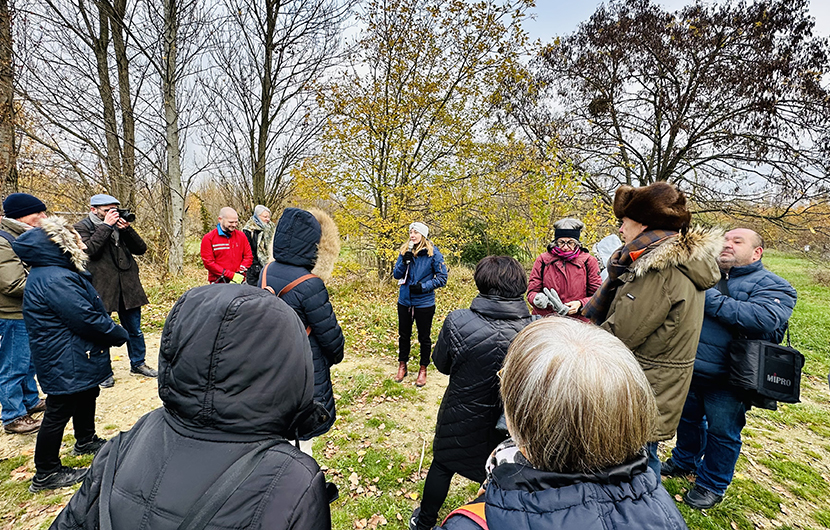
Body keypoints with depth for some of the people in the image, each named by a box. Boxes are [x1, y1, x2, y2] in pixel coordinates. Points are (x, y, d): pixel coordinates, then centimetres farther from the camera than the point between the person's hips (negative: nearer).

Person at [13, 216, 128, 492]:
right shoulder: (56, 279, -27)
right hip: (66, 363, -11)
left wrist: (112, 331, 9)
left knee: (86, 396, 25)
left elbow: (90, 311, 14)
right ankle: (46, 474, 21)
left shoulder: (60, 273, 8)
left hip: (76, 358, 11)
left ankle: (86, 441, 47)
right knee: (59, 411, 4)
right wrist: (120, 335, -13)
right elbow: (87, 320, -27)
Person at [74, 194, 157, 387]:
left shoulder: (121, 225, 9)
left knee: (135, 330, 13)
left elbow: (141, 249, 2)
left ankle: (138, 363, 30)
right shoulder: (82, 228, -2)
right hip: (101, 289, -4)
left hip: (128, 287, 4)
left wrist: (127, 229, -13)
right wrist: (106, 225, -18)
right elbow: (89, 250, -20)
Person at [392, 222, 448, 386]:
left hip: (424, 303, -4)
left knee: (424, 337, 11)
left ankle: (423, 370, 30)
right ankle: (402, 366, 37)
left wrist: (423, 286, -20)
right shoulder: (404, 251, 1)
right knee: (404, 335, 17)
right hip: (404, 301, 4)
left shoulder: (433, 253, -11)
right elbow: (396, 275, 0)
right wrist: (405, 261, -17)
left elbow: (442, 278, -9)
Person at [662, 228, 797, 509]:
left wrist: (709, 298, -29)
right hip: (689, 370, 4)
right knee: (688, 419, 22)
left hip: (728, 381, -4)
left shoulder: (771, 285, -8)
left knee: (722, 432, 13)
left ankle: (712, 484, 35)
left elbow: (766, 320, -27)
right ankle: (685, 461, 46)